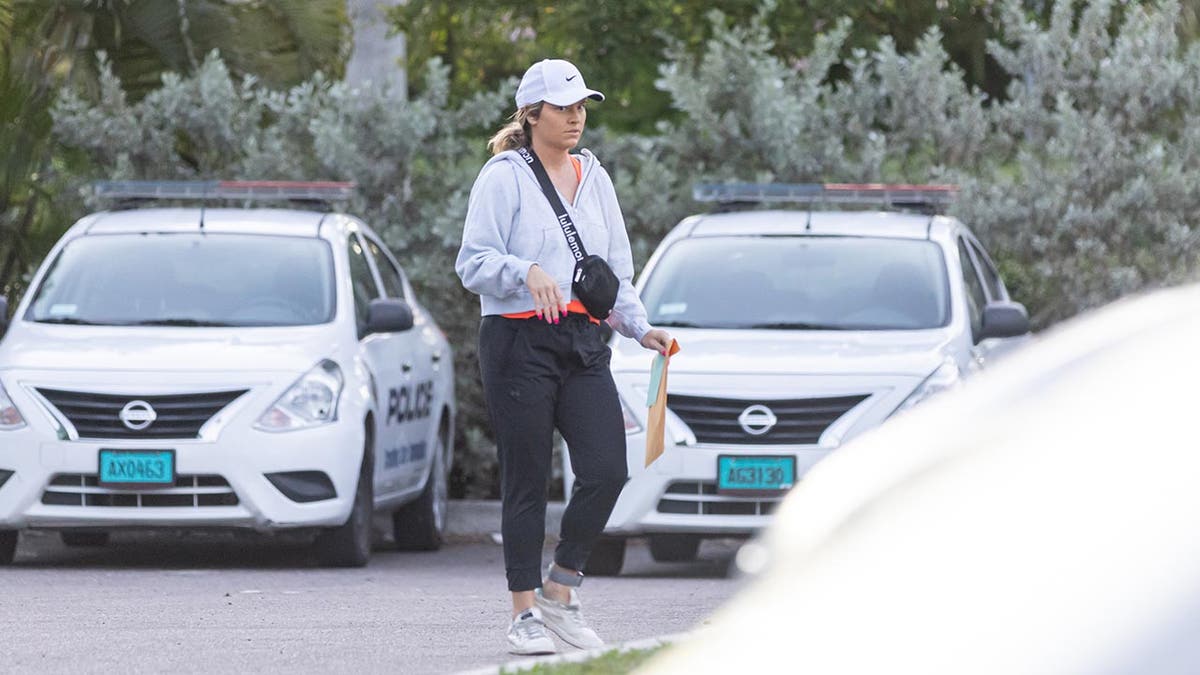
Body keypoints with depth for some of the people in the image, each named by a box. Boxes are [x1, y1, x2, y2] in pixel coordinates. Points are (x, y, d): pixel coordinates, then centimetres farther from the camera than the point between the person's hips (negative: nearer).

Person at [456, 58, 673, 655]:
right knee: (526, 482, -3)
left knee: (607, 470, -9)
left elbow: (617, 268, 21)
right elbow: (473, 262, -8)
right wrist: (528, 273, -25)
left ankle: (560, 589, 8)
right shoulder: (504, 177, -2)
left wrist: (641, 328, 7)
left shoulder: (593, 177, 17)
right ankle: (525, 614, 5)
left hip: (583, 344, 5)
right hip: (518, 342, -5)